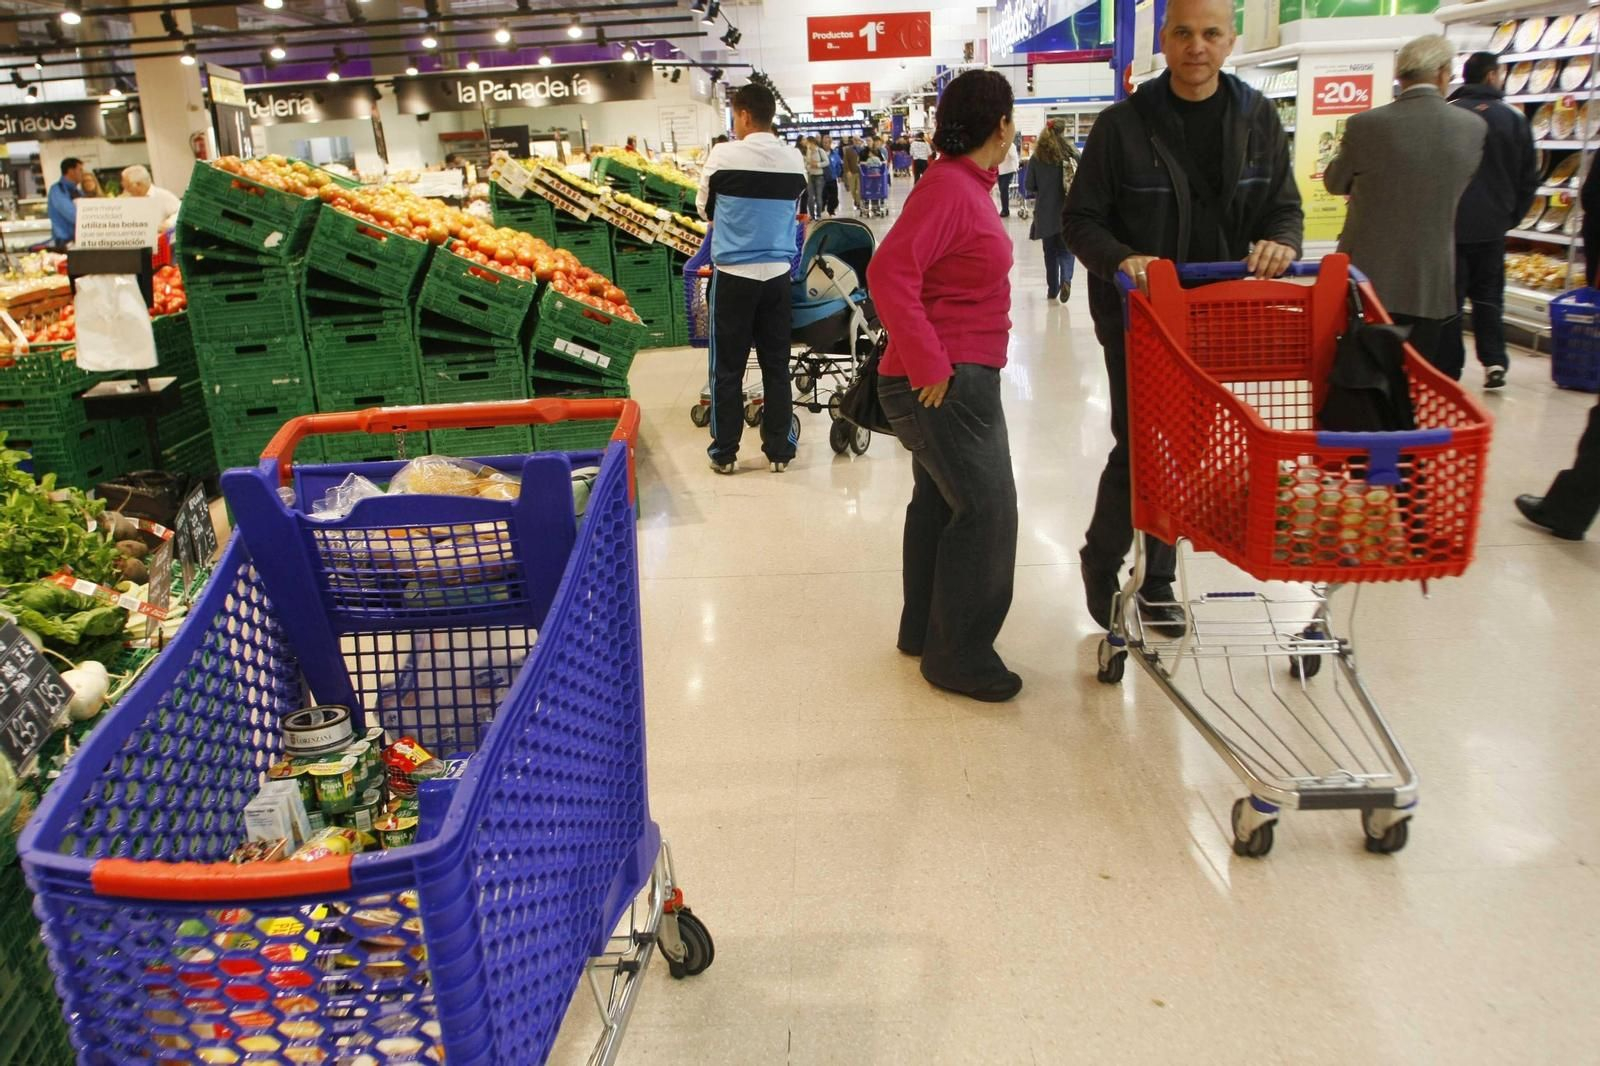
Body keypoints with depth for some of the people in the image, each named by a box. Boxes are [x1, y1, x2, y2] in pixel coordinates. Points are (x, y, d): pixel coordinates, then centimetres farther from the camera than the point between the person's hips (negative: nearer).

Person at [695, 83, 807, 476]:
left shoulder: (723, 155, -9)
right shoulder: (794, 160, -1)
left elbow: (705, 211, 5)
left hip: (733, 273, -3)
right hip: (778, 272, 3)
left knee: (728, 367, 6)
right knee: (776, 364, 11)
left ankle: (724, 452, 12)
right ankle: (779, 450, 16)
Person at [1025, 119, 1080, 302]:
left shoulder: (1037, 157, -6)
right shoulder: (1072, 154, -6)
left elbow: (1029, 185, -4)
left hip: (1046, 213, 0)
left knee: (1050, 251, 13)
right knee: (1066, 249, 10)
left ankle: (1052, 289, 17)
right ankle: (1066, 279, -15)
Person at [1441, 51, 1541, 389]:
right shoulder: (1515, 119, 0)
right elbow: (1529, 178, 4)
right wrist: (1512, 216, 16)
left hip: (1449, 224, -2)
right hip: (1492, 225, 2)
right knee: (1488, 295, 14)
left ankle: (1447, 371, 4)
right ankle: (1494, 361, 3)